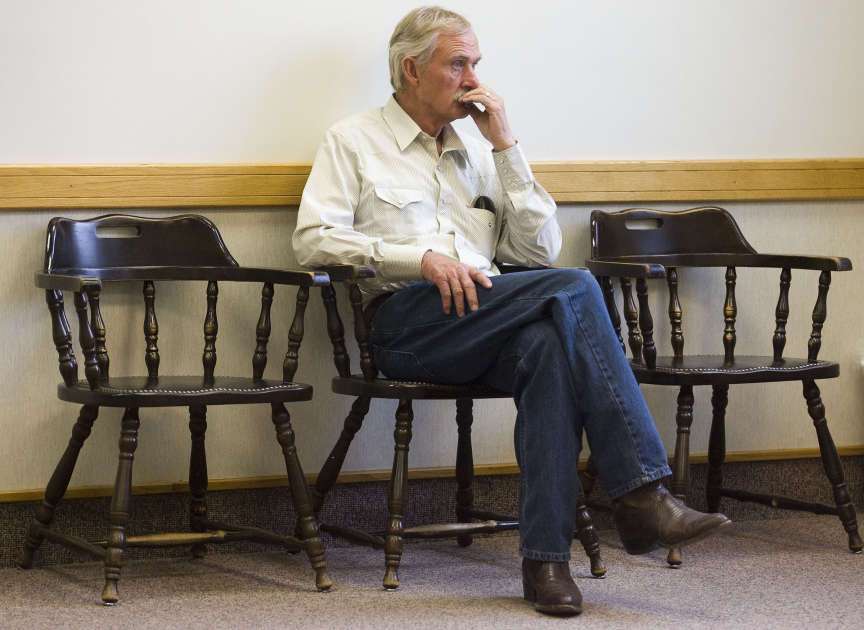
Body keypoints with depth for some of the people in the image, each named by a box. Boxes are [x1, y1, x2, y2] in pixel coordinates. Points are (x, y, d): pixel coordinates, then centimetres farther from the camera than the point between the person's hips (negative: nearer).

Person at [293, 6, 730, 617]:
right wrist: (422, 257, -12)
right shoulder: (354, 141, 15)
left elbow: (540, 251, 17)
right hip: (405, 324, -4)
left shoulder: (479, 153, 28)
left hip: (486, 325, 4)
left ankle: (546, 558, -37)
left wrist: (505, 146, 11)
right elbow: (313, 238, -1)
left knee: (550, 345, -35)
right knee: (574, 290, -27)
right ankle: (642, 493, -30)